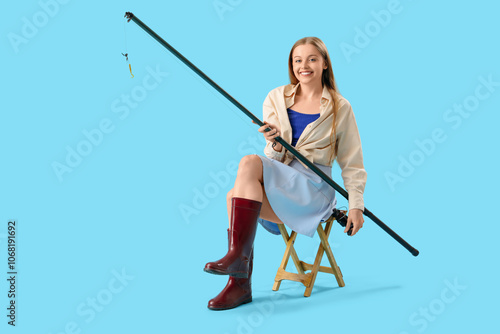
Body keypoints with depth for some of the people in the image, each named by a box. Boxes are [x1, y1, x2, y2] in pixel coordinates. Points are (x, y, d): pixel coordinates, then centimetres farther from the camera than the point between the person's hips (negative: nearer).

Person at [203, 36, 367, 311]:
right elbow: (275, 158, 7)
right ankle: (239, 282, -20)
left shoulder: (340, 108, 5)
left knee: (250, 162, -28)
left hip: (313, 189, -4)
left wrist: (356, 206, -5)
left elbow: (351, 163, 6)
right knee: (237, 196, -28)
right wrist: (275, 145, -16)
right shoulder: (276, 98, 12)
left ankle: (238, 256, -29)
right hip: (277, 183, 4)